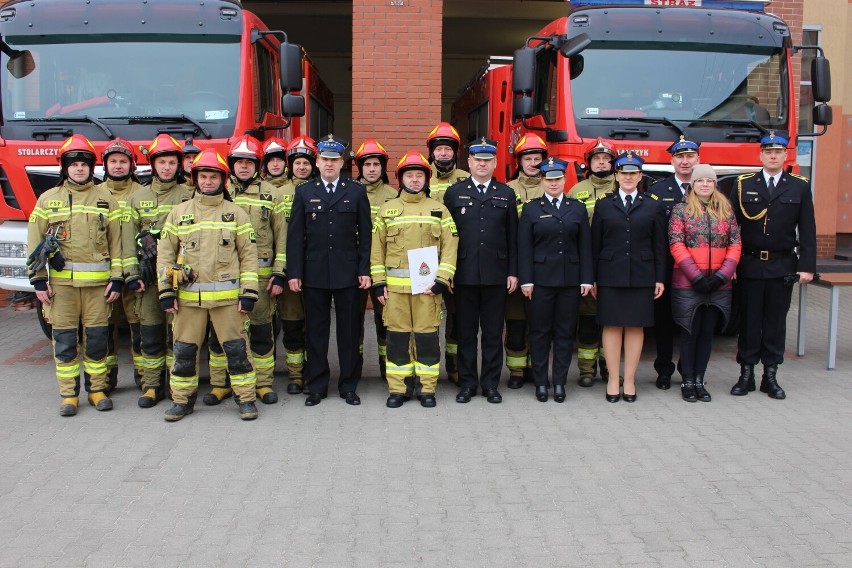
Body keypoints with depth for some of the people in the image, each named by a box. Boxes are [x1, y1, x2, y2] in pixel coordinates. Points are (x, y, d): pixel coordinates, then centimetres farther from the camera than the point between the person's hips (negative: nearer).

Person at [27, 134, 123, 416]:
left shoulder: (105, 198, 7)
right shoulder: (48, 199, 7)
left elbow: (116, 242, 6)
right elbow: (34, 242, 6)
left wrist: (117, 279, -1)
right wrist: (38, 280, -1)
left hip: (97, 281, 0)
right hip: (61, 281, 0)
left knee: (97, 337, 4)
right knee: (64, 339, 4)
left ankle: (98, 389, 17)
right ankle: (68, 394, 13)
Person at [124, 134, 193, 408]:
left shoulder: (188, 197, 6)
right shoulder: (138, 198, 11)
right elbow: (128, 238, 7)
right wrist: (132, 274, -1)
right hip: (148, 275, 2)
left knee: (177, 330, 1)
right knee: (150, 331, 4)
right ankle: (152, 385, 13)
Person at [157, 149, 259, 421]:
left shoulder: (236, 213, 6)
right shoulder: (179, 213, 9)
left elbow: (249, 254, 4)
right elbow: (165, 254, 9)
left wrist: (249, 292, -4)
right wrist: (166, 291, 2)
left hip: (227, 296, -1)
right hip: (188, 296, 2)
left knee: (236, 348, 1)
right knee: (184, 350, 7)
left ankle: (246, 398, 13)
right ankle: (183, 400, 21)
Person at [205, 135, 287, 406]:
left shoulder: (272, 194, 5)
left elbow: (281, 236, 4)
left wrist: (279, 274, -2)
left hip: (260, 274, -1)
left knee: (261, 329, 4)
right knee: (220, 330, 5)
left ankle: (264, 382, 16)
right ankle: (220, 384, 18)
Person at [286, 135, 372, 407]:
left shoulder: (356, 192, 5)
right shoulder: (304, 192, 7)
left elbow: (365, 234, 3)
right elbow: (295, 236, 4)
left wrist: (364, 270, -4)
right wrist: (294, 272, -3)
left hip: (347, 273, -1)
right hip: (314, 274, 1)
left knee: (349, 331, 5)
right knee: (316, 331, 7)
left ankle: (348, 386, 16)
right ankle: (317, 386, 17)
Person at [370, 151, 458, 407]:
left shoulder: (439, 210, 7)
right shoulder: (387, 209, 9)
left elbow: (450, 248, 2)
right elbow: (377, 248, 8)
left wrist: (441, 280, -8)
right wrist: (378, 282, 1)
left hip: (427, 285, -1)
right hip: (395, 285, 1)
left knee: (427, 336, 1)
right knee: (397, 336, 4)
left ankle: (427, 388, 13)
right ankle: (398, 388, 14)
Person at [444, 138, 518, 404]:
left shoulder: (506, 194, 9)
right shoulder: (454, 192, 7)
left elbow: (513, 238, 7)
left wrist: (513, 272, 2)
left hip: (496, 275, 1)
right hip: (464, 274, 0)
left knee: (493, 332, 6)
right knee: (466, 332, 6)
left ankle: (490, 384, 15)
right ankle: (467, 383, 15)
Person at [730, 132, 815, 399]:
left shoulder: (800, 187, 5)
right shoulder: (743, 185, 3)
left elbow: (807, 230, 2)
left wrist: (807, 266, -5)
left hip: (783, 266, 1)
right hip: (750, 265, 0)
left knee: (776, 321, 6)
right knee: (749, 320, 5)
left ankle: (770, 375, 15)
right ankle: (746, 375, 13)